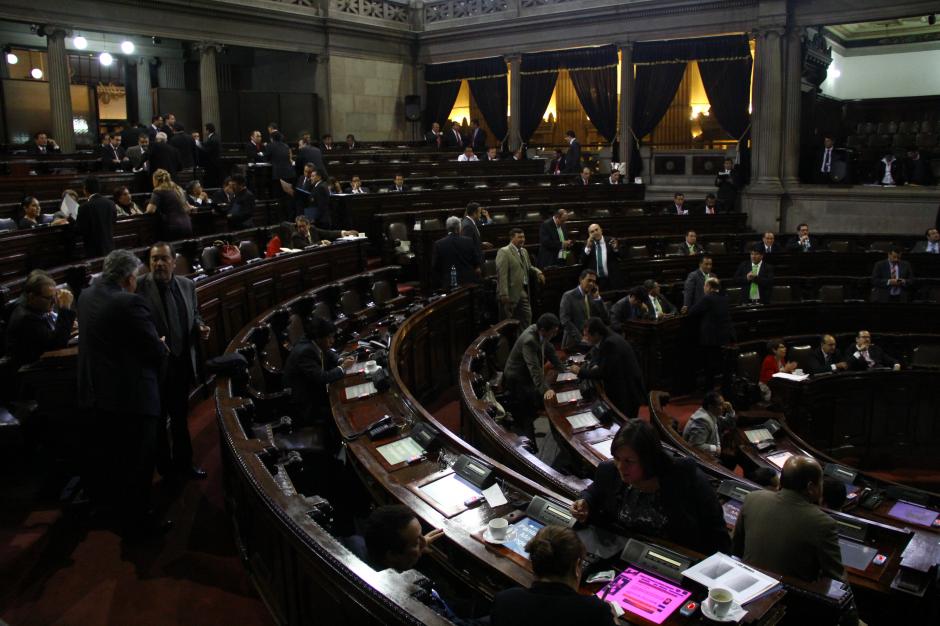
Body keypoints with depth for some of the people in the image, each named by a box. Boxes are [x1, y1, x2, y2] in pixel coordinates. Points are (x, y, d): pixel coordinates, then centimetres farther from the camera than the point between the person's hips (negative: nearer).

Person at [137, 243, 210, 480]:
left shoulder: (187, 285, 4)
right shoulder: (138, 287, -15)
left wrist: (200, 327, -4)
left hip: (182, 363, 6)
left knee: (180, 416, 19)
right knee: (157, 419, 11)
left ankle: (183, 463, 34)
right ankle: (165, 466, 26)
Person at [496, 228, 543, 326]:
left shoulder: (524, 251, 15)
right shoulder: (504, 252, -12)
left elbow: (528, 267, 26)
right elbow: (502, 274, -19)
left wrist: (538, 272, 2)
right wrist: (504, 294, -24)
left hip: (523, 291, 8)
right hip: (511, 293, -8)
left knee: (527, 316, 10)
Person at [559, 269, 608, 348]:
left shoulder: (593, 296, 13)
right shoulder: (569, 296, -2)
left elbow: (604, 317, 6)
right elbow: (565, 320, -11)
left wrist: (597, 298, -3)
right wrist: (580, 338, -16)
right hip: (574, 343, -4)